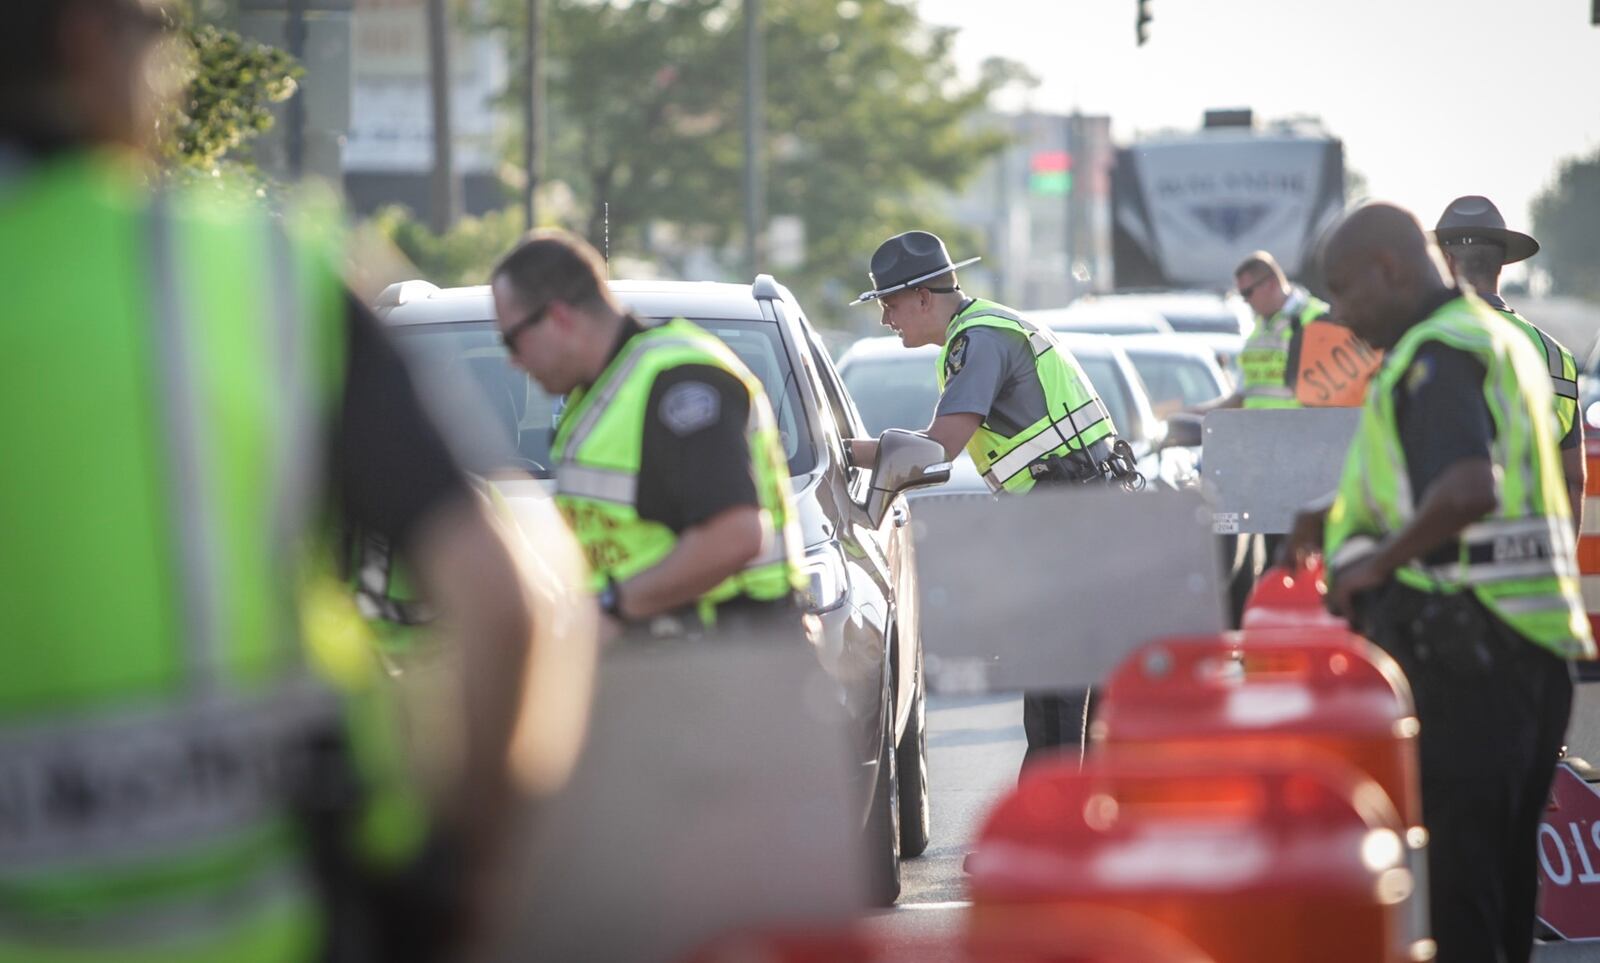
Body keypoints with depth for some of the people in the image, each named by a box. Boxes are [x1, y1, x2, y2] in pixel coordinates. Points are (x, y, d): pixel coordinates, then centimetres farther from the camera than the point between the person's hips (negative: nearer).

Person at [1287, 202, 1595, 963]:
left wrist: (1375, 561, -17)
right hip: (1536, 642, 10)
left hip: (1461, 649, -10)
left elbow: (1470, 490, -28)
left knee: (1450, 865, -8)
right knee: (1503, 864, 15)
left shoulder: (1436, 353, -13)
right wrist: (1349, 520, 22)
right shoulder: (1503, 341, 19)